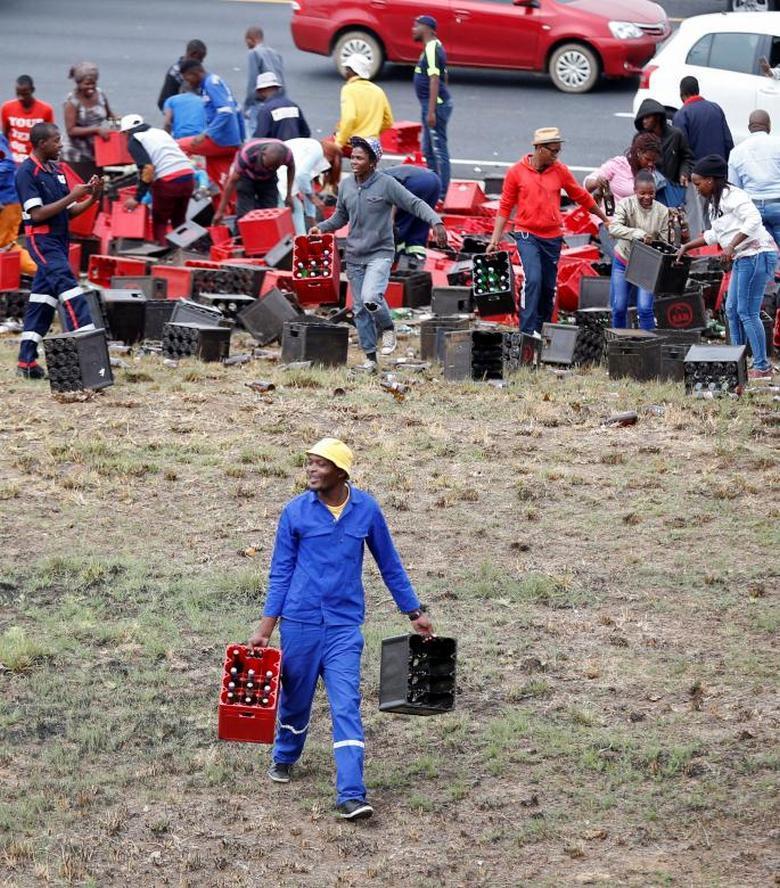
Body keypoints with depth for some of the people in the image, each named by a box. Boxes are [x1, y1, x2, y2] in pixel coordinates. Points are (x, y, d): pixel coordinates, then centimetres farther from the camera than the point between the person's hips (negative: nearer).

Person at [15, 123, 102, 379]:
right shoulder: (27, 173, -11)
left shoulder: (55, 170, 14)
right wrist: (71, 196, -18)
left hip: (59, 240, 8)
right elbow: (37, 214, -17)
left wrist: (92, 198, 0)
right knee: (69, 288, -20)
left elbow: (67, 212, 16)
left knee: (43, 300, 8)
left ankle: (26, 361, 11)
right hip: (42, 240, -8)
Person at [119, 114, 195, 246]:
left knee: (159, 223, 13)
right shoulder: (160, 132, 27)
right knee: (179, 221, 23)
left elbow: (147, 168, -9)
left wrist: (137, 198, -6)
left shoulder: (134, 140, 5)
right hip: (189, 175, 6)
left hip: (168, 181, -6)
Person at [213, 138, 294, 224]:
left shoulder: (286, 153, -31)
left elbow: (291, 167, -5)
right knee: (245, 215, -18)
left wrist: (289, 195, -7)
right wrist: (221, 211, -28)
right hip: (246, 176, -3)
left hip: (268, 178, 3)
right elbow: (232, 181, -31)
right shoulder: (247, 154, -40)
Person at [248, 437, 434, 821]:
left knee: (346, 706, -10)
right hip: (300, 620, 1)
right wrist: (265, 628, -2)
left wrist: (415, 612, 14)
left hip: (344, 624, -1)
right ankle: (284, 758, 44)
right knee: (296, 698, 15)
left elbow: (389, 564, 10)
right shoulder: (295, 512, -3)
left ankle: (351, 794, -16)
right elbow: (281, 572, 2)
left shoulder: (366, 509, -1)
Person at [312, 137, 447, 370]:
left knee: (371, 297, -26)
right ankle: (370, 357, 17)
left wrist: (436, 222, -25)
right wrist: (321, 227, 2)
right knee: (360, 308, 7)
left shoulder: (386, 184, -10)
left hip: (380, 253, -5)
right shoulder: (346, 186, 6)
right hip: (354, 256, 5)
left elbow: (415, 204, -11)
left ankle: (387, 329, 3)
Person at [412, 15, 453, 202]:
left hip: (435, 104, -11)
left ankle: (441, 194, -8)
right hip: (431, 104, 11)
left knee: (438, 149, -8)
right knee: (428, 150, 18)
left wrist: (431, 111, -26)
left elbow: (435, 80, -23)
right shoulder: (434, 48, 16)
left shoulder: (432, 50, -16)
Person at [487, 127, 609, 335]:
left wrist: (605, 219, 21)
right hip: (527, 235, -4)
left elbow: (582, 197, 14)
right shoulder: (517, 172, -3)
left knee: (549, 287, 7)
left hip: (553, 237, 4)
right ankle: (527, 330, -19)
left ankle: (540, 329, 20)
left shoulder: (560, 171, 3)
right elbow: (505, 207, 2)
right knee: (533, 280, -19)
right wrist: (495, 239, -2)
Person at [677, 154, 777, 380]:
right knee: (732, 309, 13)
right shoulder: (715, 202, 18)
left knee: (747, 312, -10)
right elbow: (714, 234, 31)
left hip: (757, 255, -11)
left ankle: (762, 366, -7)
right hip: (742, 259, 11)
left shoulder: (732, 196, -14)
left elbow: (753, 219, -26)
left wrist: (731, 246, -29)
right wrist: (687, 247, 29)